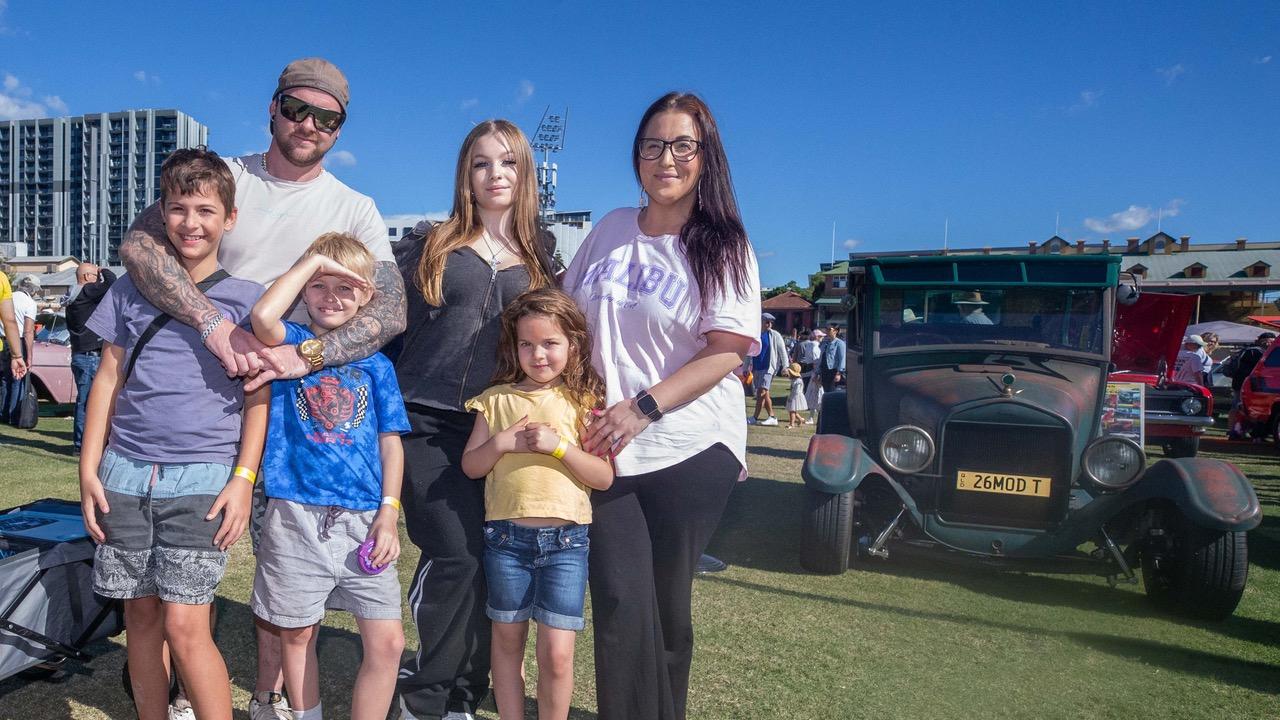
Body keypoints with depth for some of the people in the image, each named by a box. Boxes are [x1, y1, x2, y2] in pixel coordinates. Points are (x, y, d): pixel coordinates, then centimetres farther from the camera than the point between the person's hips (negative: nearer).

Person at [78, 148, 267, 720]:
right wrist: (89, 468, 6)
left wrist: (243, 479, -9)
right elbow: (108, 379, 12)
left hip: (203, 476, -4)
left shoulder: (245, 297, 0)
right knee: (141, 615, 11)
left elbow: (257, 397, -1)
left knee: (185, 626, -8)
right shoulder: (132, 287, 10)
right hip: (127, 473, 4)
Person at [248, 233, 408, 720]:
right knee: (297, 634, 13)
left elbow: (390, 442, 7)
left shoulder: (376, 365, 9)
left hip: (363, 519, 1)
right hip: (296, 516, -1)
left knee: (387, 641, -2)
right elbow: (263, 316, -20)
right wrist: (313, 260, -11)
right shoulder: (292, 345, 5)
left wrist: (389, 512, -3)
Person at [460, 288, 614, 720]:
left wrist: (558, 445, -17)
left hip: (566, 539, -2)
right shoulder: (497, 400, 4)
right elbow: (470, 466, 5)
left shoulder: (585, 402, -1)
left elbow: (605, 477, -6)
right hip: (506, 536, 2)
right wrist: (501, 443, -12)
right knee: (507, 639, 14)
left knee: (557, 652, -2)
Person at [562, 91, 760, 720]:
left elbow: (727, 351, -10)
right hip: (607, 450, 2)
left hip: (691, 453, -2)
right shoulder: (611, 230, 9)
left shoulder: (723, 247, -2)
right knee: (622, 605, -6)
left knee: (668, 605, 10)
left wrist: (642, 407, -20)